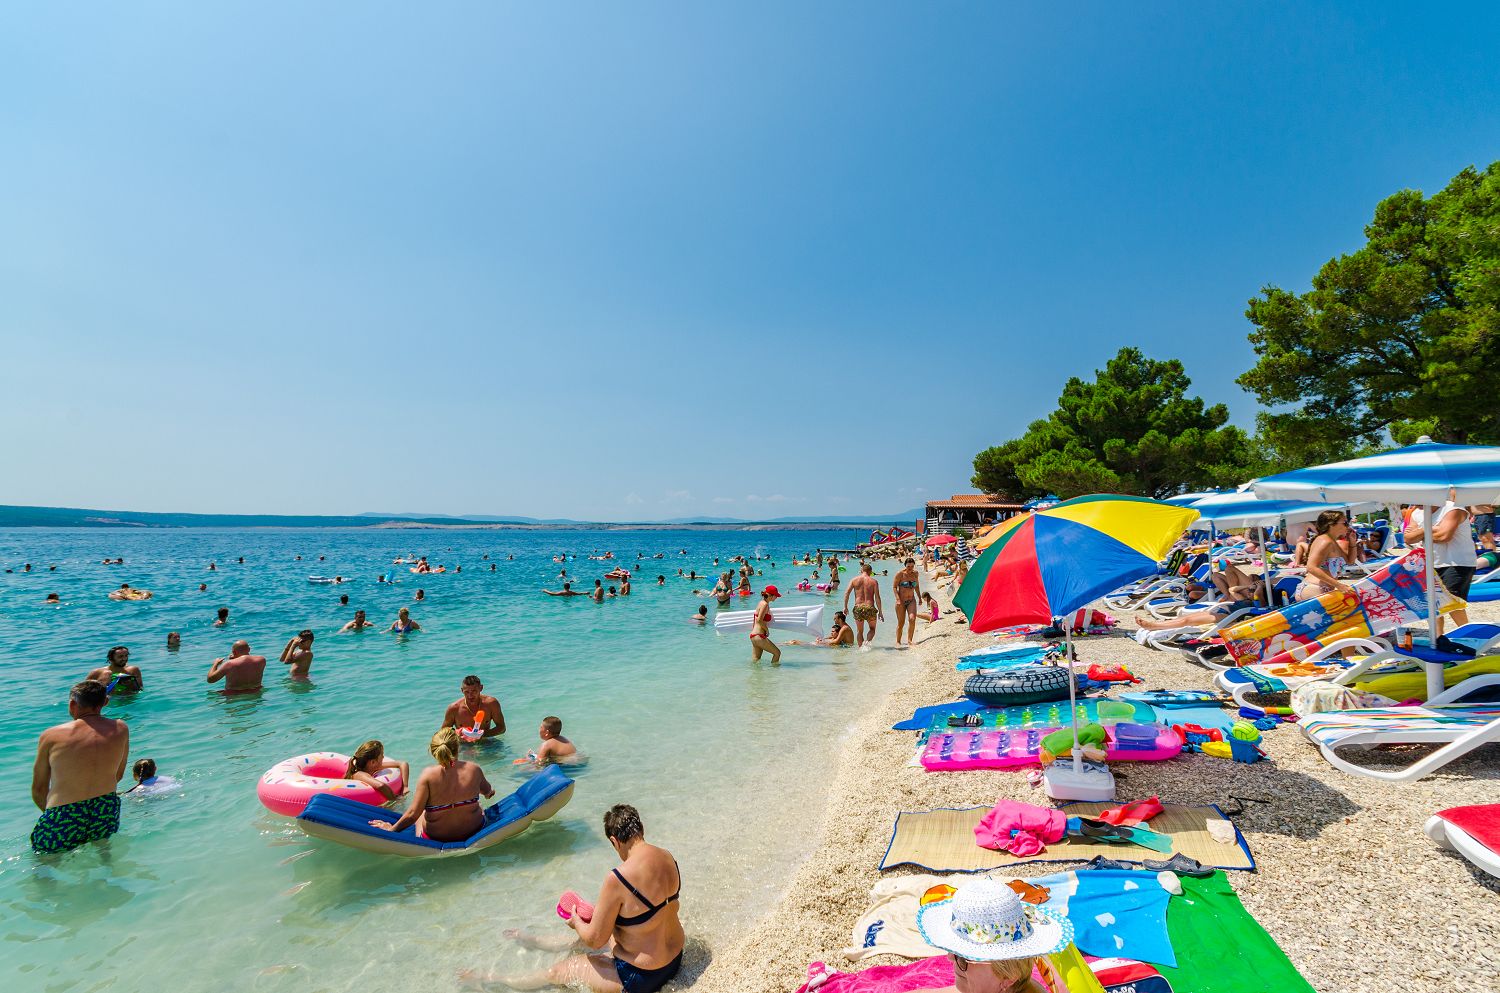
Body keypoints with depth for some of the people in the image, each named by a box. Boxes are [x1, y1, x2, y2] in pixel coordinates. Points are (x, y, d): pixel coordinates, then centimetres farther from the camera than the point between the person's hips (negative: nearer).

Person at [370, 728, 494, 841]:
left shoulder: (428, 774, -22)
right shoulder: (474, 769, -15)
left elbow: (413, 814, -20)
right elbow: (487, 792, 6)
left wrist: (392, 829, -2)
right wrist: (489, 792, 31)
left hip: (437, 837, -1)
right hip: (473, 831, 1)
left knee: (420, 815, 33)